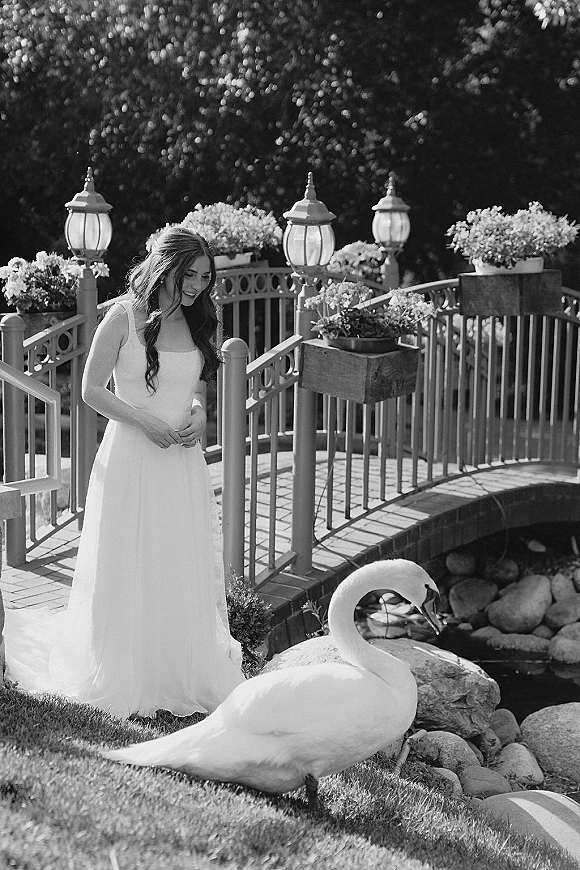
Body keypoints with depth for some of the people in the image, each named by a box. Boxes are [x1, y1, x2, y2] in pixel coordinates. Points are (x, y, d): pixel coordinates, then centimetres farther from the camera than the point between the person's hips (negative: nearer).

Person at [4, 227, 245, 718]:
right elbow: (91, 389, -7)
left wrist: (199, 415, -2)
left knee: (185, 574, 8)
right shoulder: (124, 316, -8)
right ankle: (127, 682, 18)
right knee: (128, 572, 3)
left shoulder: (196, 323, 8)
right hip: (131, 457, -5)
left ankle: (185, 675, 21)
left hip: (182, 461, 5)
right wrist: (143, 420, -17)